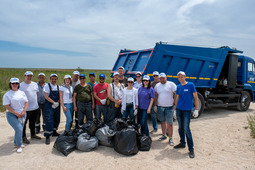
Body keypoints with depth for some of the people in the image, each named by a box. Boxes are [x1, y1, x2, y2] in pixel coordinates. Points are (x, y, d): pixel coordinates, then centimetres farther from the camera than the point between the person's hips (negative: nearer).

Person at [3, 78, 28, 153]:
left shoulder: (22, 93, 10)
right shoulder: (7, 95, -4)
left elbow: (26, 102, 7)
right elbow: (7, 106, -10)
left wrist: (23, 112, -7)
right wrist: (16, 113, -16)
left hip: (22, 115, 5)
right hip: (12, 115, -5)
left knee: (19, 130, 11)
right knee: (19, 129, -14)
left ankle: (16, 143, 32)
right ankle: (19, 146, 2)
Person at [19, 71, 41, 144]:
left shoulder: (35, 84, 7)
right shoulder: (21, 85, -10)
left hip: (35, 107, 6)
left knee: (33, 122, 20)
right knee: (24, 123, 6)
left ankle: (33, 134, 34)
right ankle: (24, 137, 20)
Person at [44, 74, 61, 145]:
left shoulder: (58, 86, 10)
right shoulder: (47, 86, -5)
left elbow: (59, 96, 7)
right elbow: (46, 97, -12)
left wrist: (57, 103, -10)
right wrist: (54, 102, -17)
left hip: (57, 106, 5)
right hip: (49, 106, -5)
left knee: (57, 119, 12)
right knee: (49, 120, -9)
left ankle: (54, 132, 30)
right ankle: (47, 136, -2)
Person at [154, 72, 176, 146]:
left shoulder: (171, 84, -3)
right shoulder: (157, 85, 11)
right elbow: (156, 96, 13)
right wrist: (155, 105, 9)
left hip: (169, 107, -4)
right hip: (160, 107, 4)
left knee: (169, 123, -2)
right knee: (162, 122, 14)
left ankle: (170, 138, 7)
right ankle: (164, 135, 30)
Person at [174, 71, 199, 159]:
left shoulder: (191, 85, -5)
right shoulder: (178, 87, 9)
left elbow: (196, 97, -5)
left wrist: (196, 110, -9)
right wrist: (175, 109, 14)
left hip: (187, 110, -5)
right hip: (179, 109, 5)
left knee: (186, 129, -8)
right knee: (180, 128, 12)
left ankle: (191, 149, 2)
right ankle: (182, 143, 30)